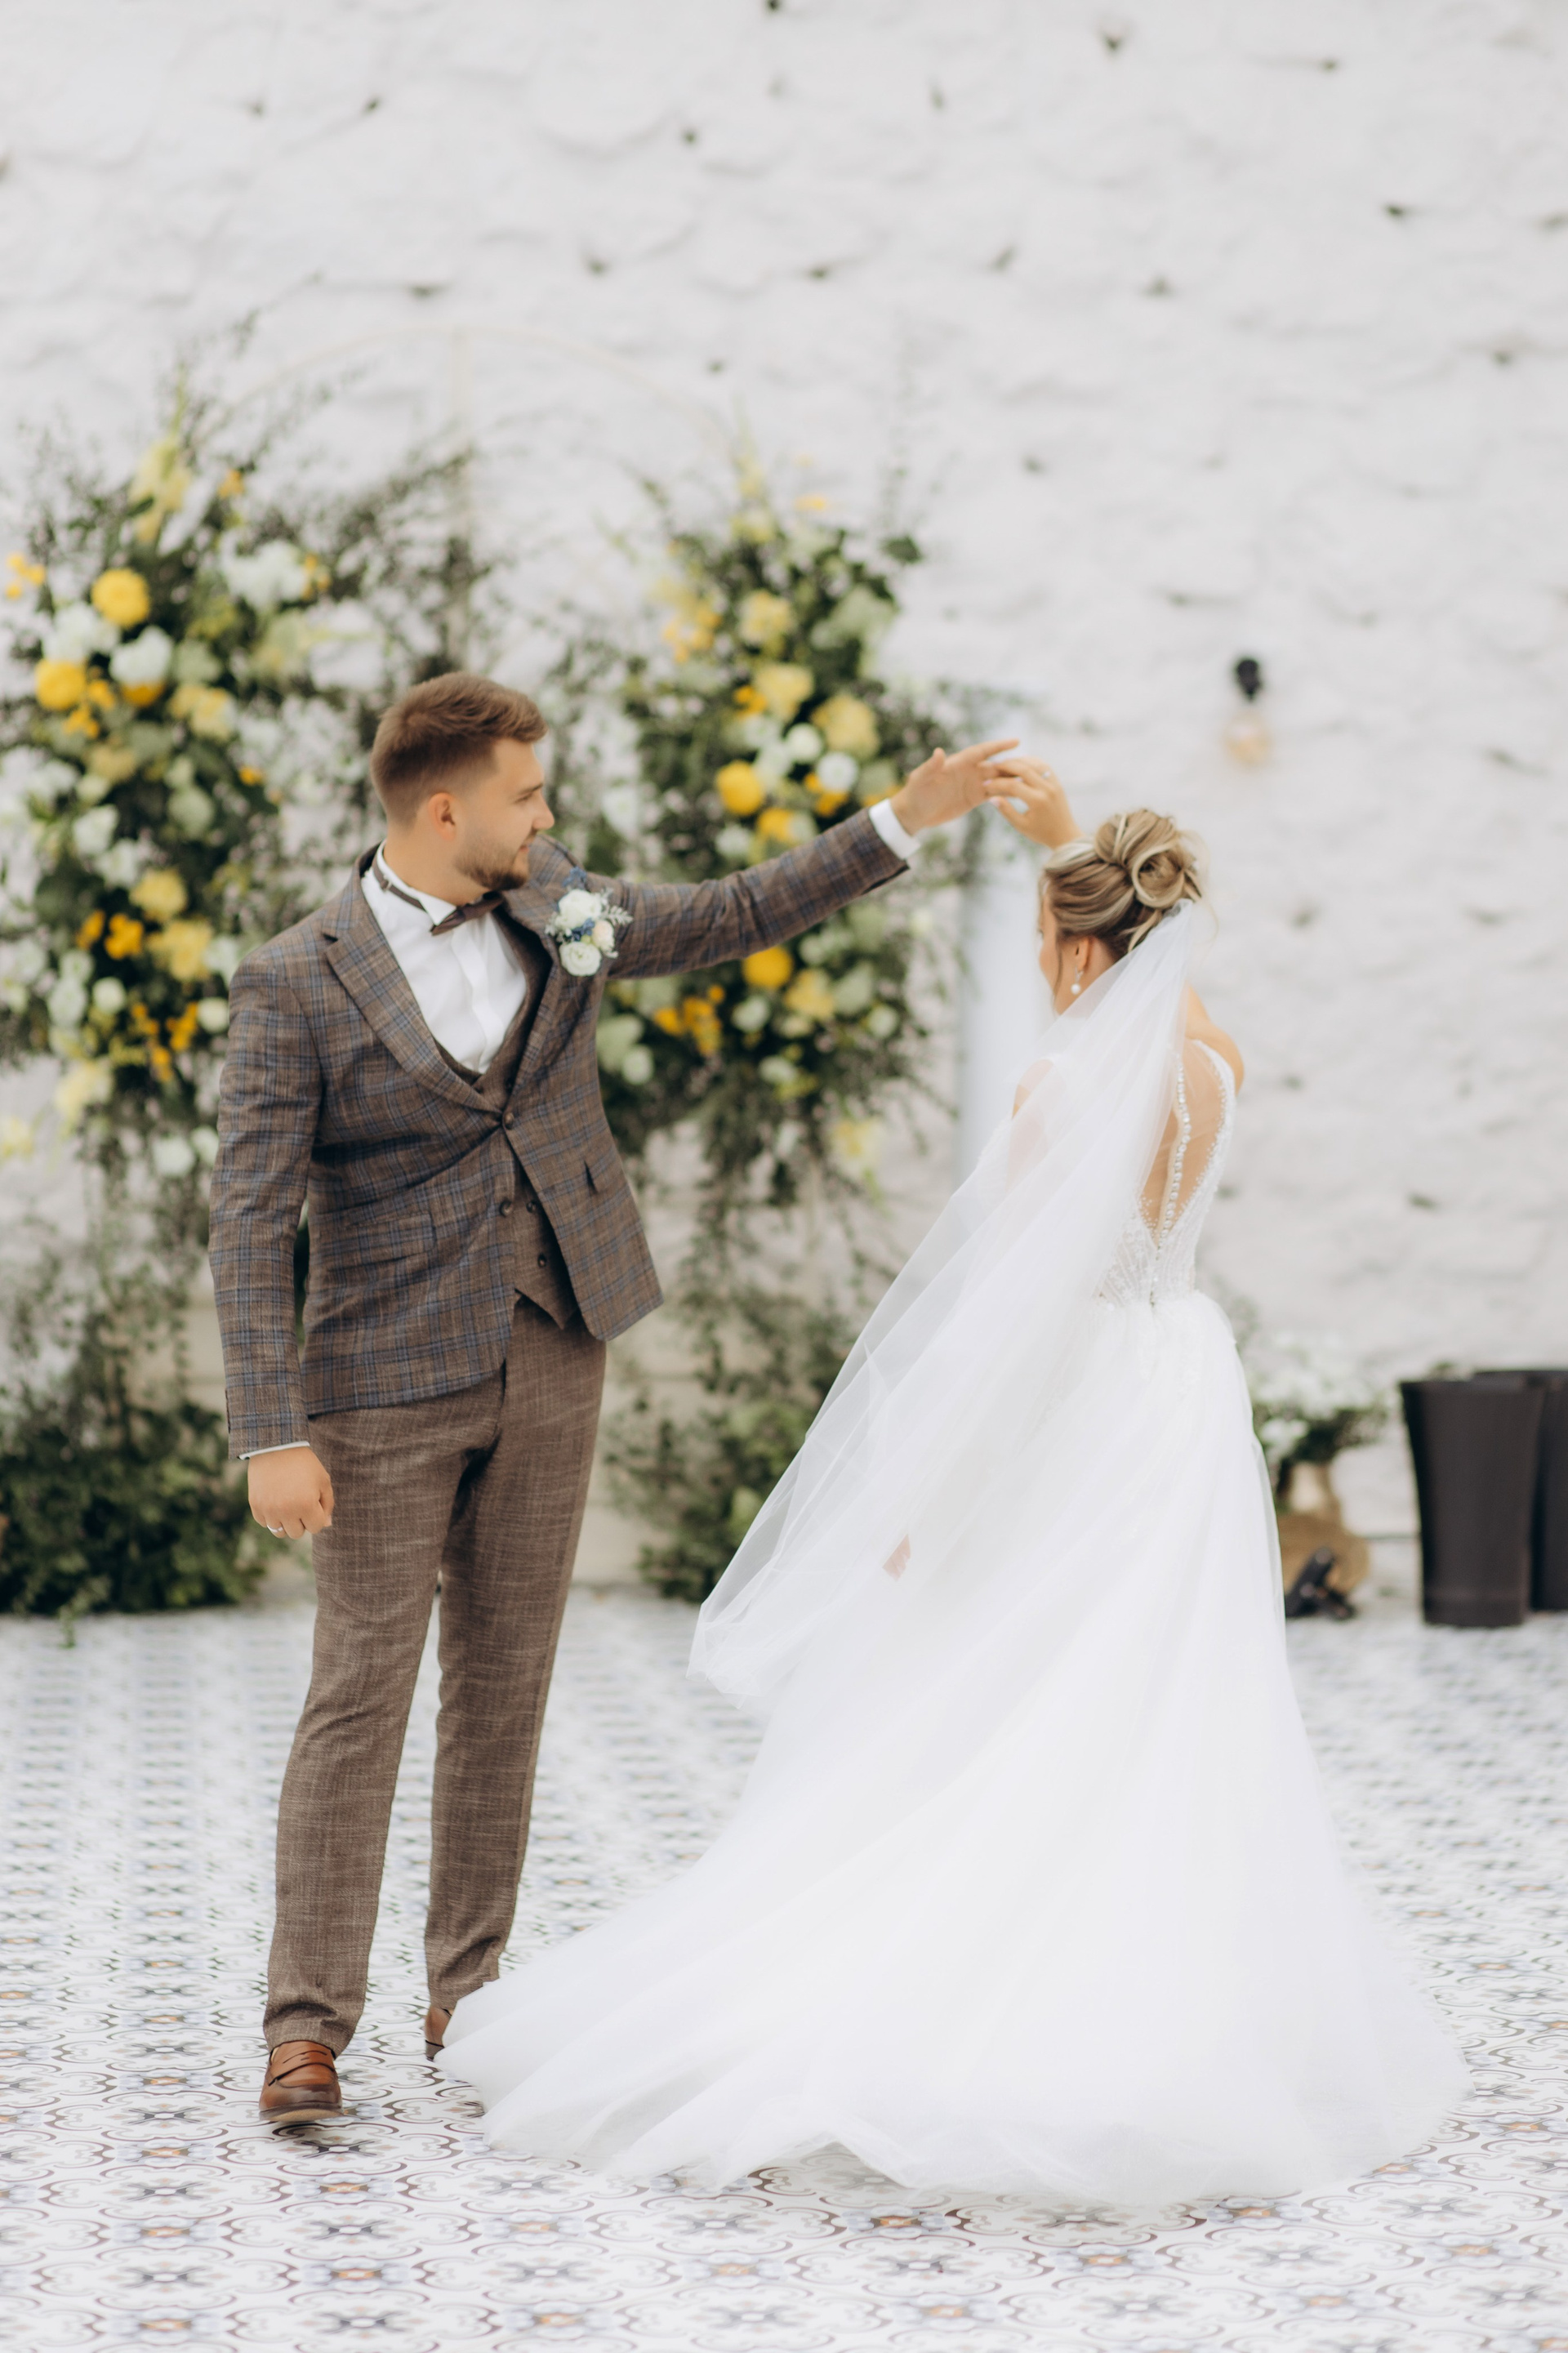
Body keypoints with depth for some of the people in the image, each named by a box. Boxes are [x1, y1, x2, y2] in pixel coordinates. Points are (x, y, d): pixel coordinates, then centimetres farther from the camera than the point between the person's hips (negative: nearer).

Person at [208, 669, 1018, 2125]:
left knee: (507, 1681, 10)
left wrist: (904, 821, 12)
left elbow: (734, 919, 18)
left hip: (553, 1359, 5)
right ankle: (308, 2022, 1)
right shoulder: (296, 986, -11)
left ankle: (468, 1992, 20)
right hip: (393, 1379, -5)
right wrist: (270, 1436, -20)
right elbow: (250, 1222, -14)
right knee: (361, 1692, -5)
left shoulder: (556, 912, 5)